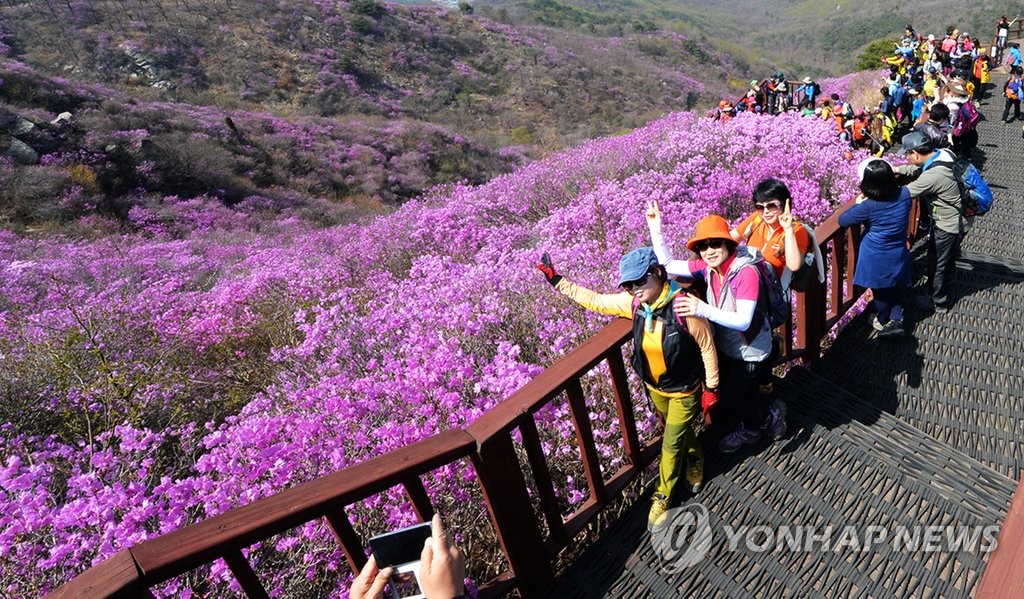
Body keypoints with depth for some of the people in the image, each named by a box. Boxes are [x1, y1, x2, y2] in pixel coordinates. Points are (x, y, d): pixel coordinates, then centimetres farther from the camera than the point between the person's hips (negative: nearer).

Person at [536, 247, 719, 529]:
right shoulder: (634, 302, -16)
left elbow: (707, 348, -20)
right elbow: (595, 300, -4)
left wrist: (711, 389, -12)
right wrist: (558, 281, -6)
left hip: (685, 389, -5)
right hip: (655, 386, 5)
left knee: (671, 444, 7)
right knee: (677, 431, 27)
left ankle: (662, 496, 31)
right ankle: (695, 458, 60)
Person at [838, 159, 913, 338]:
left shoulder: (868, 206, -26)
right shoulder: (904, 194, -12)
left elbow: (842, 220, -14)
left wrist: (857, 203, -2)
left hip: (876, 258, -3)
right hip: (898, 255, 4)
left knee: (879, 290, 17)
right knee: (896, 288, 22)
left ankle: (882, 322, 37)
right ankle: (896, 320, 18)